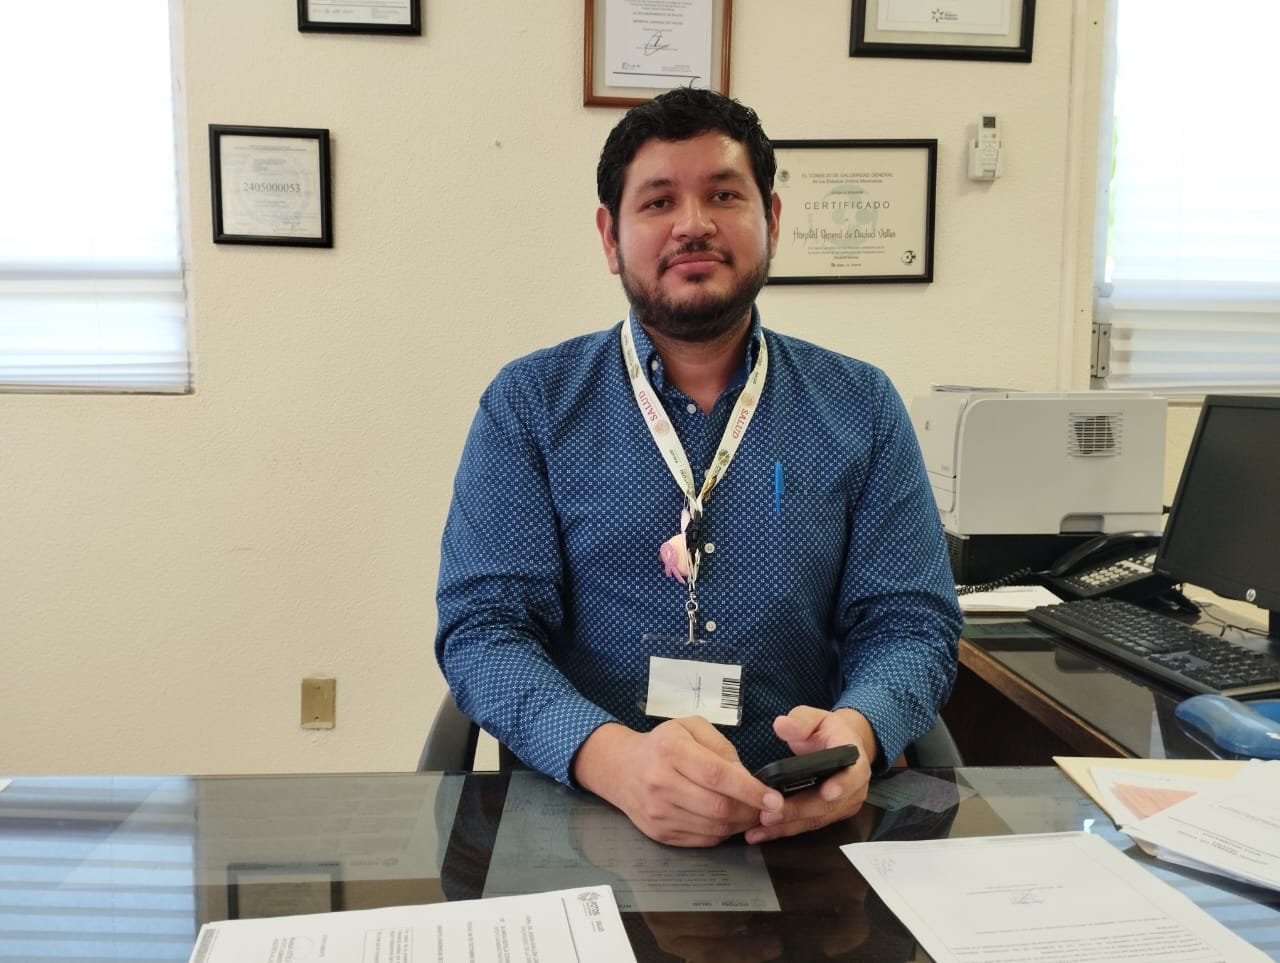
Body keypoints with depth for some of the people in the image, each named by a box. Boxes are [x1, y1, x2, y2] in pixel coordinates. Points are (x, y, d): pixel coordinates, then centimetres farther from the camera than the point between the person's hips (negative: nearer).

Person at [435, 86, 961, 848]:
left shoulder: (863, 409, 6)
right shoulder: (528, 406, 1)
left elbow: (910, 624, 3)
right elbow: (482, 627, -6)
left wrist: (856, 731, -20)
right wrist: (614, 758, -26)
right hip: (578, 814, -1)